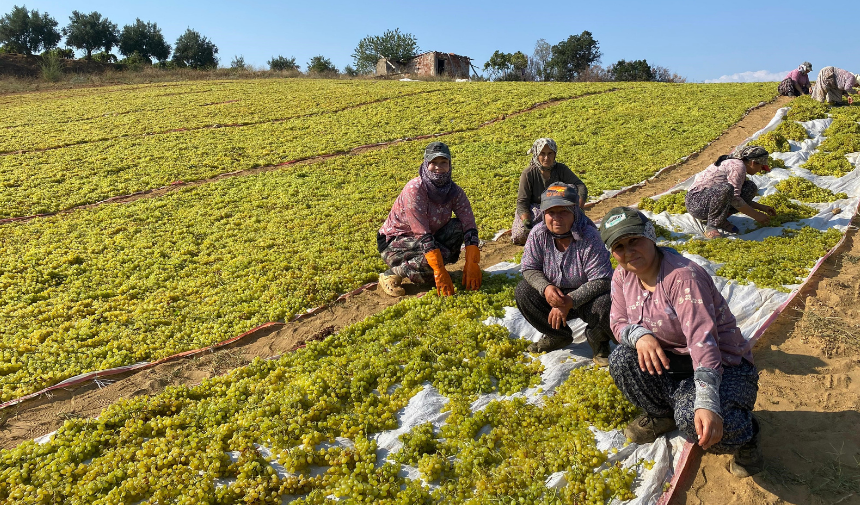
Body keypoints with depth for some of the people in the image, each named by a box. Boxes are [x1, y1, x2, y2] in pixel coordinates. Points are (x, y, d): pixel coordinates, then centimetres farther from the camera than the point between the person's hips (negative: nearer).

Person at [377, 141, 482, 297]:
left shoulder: (454, 191, -9)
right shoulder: (414, 189, -27)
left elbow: (469, 226, -14)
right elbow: (423, 235, -31)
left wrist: (472, 265, -25)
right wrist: (440, 272, -35)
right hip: (393, 243, -6)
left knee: (458, 227, -16)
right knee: (442, 254, -29)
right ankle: (392, 274, -10)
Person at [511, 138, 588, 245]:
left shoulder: (561, 169, -9)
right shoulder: (528, 174, -15)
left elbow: (580, 187, -14)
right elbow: (522, 202, -17)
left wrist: (578, 209, -34)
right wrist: (526, 222, -37)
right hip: (534, 210, -2)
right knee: (521, 236, -29)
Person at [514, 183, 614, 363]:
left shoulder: (589, 238, -24)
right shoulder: (538, 234, -13)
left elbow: (601, 281, -25)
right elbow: (530, 268, -6)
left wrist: (569, 301, -33)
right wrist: (546, 287, -29)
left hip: (585, 295, -4)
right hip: (553, 294, 5)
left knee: (605, 306, -35)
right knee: (522, 291, -17)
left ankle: (598, 341, 5)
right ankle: (558, 335, 7)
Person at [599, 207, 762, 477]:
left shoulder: (683, 276, -27)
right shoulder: (623, 276, -5)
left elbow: (702, 341, -35)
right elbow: (619, 322, -1)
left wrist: (707, 403, -46)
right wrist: (640, 335, -28)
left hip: (723, 365, -6)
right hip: (669, 360, 6)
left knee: (692, 418, -33)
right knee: (621, 359, -21)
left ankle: (743, 434, 4)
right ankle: (662, 415, 8)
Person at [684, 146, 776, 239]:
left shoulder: (735, 163, 14)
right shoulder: (738, 166, -16)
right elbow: (734, 199, -21)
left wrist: (762, 207, 21)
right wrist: (756, 215, -13)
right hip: (696, 201, -10)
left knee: (751, 188, 2)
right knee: (725, 188, -39)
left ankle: (721, 220, 2)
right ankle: (711, 225, -20)